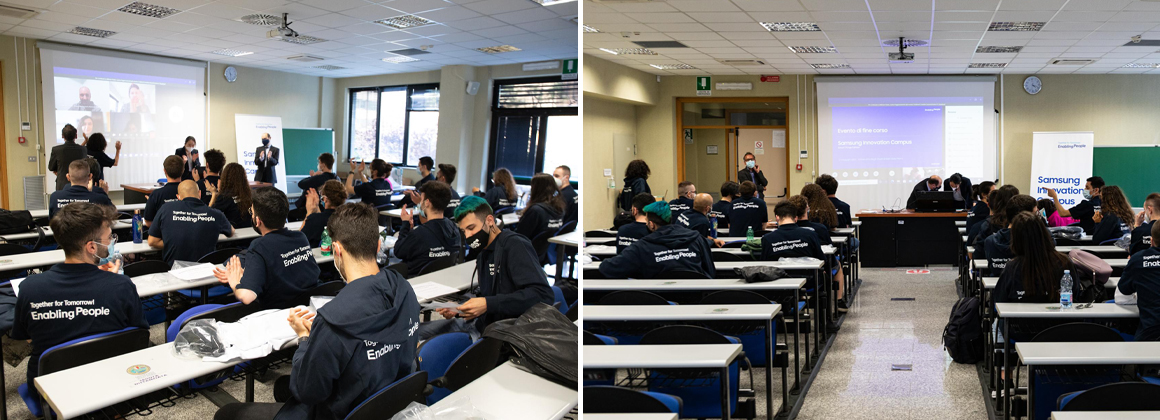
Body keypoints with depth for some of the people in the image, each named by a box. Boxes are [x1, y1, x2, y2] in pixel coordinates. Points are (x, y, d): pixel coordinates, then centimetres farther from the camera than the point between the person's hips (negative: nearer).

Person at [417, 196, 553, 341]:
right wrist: (458, 310, 3)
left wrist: (488, 304, -25)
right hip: (482, 323, 10)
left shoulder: (515, 245, -11)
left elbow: (543, 294, -23)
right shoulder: (484, 253, 18)